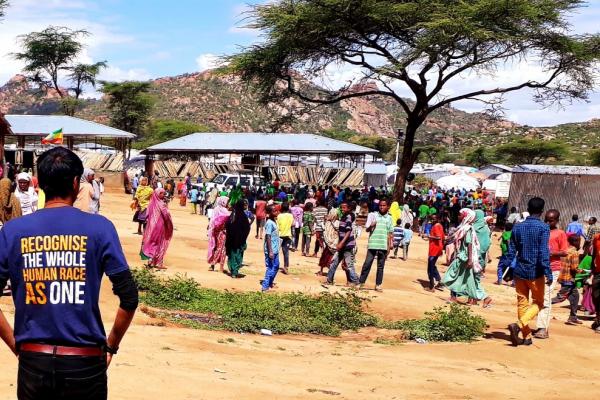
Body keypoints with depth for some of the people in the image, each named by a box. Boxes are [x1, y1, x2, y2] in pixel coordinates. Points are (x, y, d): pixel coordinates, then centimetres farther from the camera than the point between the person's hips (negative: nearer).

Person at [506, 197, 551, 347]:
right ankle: (518, 325, -13)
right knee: (538, 303, 9)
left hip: (519, 271, 4)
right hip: (535, 272, -4)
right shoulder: (543, 228, -10)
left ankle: (527, 337, 15)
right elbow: (544, 253, -17)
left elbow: (511, 251, 6)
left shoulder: (517, 227, 4)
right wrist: (548, 273, -15)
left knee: (522, 304, 12)